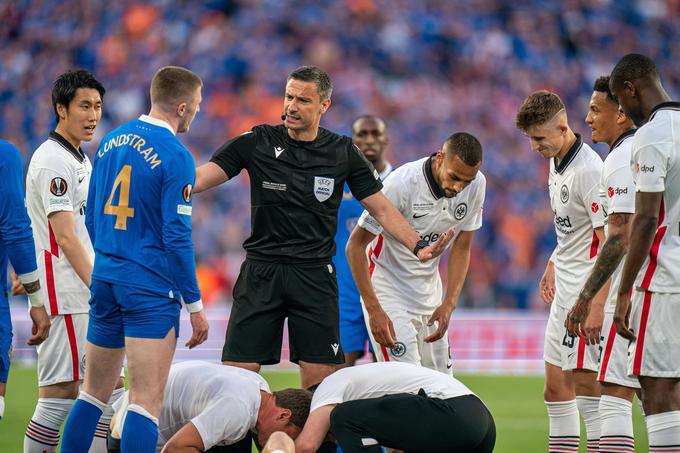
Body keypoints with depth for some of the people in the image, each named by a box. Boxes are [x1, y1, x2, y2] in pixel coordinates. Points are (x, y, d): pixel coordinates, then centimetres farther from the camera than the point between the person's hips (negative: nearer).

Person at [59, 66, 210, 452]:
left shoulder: (111, 142, 10)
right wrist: (195, 304, -9)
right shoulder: (175, 156, -12)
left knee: (95, 391, 16)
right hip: (151, 287, -7)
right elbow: (177, 237, -15)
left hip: (105, 277, 7)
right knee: (148, 401, -7)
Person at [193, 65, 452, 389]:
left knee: (319, 376, -4)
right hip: (261, 273, -1)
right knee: (237, 372, -6)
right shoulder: (257, 142, -1)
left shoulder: (343, 153, 3)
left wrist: (418, 246, -6)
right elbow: (200, 178, -6)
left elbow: (381, 208, 7)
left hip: (315, 275, 1)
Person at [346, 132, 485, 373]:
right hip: (388, 288, -6)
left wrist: (449, 304, -9)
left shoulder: (476, 184, -10)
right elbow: (355, 246, -19)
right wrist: (374, 310, -24)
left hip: (429, 289, 6)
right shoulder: (402, 183, -26)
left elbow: (461, 248, 3)